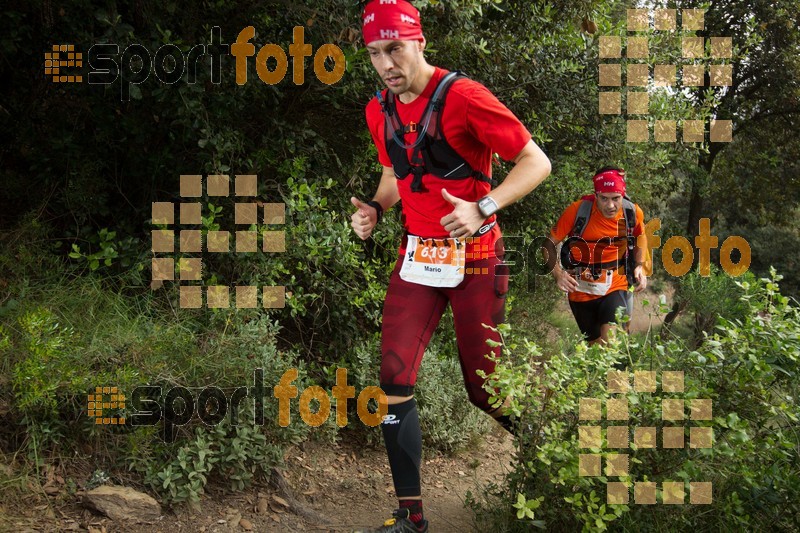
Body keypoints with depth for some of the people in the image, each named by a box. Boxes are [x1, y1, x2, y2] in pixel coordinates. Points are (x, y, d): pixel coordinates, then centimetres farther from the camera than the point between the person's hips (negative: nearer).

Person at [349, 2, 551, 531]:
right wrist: (374, 209, 2)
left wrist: (484, 208, -28)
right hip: (417, 256, 5)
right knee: (394, 383, -5)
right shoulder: (379, 111, 5)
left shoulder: (463, 96, -16)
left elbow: (536, 161, -14)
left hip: (475, 259, -5)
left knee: (484, 389, 4)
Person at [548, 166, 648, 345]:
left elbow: (640, 237, 13)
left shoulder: (633, 213, -11)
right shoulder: (578, 210, -19)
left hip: (615, 287, 0)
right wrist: (558, 274, -23)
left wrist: (640, 266, 0)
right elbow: (549, 244, -9)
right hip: (581, 290, 0)